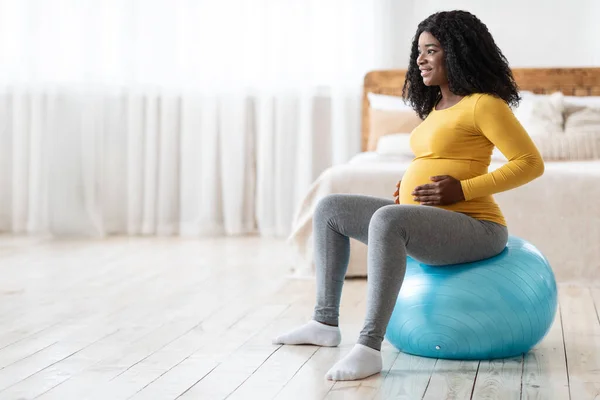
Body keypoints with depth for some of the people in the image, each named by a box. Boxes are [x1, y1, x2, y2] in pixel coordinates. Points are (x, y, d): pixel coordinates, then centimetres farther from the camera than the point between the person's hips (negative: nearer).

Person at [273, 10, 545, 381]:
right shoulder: (438, 107, 18)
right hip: (426, 223, 10)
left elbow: (530, 163, -14)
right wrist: (409, 188, 12)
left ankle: (369, 348, -39)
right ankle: (326, 322, 9)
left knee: (387, 219, -38)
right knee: (330, 208, 9)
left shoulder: (483, 103, -9)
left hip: (471, 226, -10)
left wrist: (461, 189, -21)